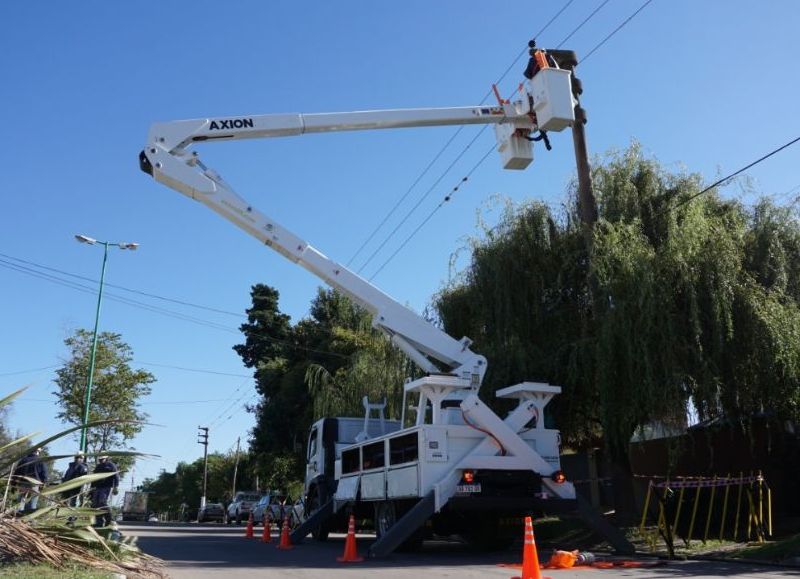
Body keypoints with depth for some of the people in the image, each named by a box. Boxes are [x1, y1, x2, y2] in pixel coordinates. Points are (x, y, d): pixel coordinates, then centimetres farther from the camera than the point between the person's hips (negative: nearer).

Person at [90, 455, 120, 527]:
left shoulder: (111, 465, 1)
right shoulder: (98, 467, 22)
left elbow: (116, 476, -6)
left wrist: (115, 487, -15)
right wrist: (92, 488, 20)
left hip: (107, 488, -7)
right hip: (98, 488, 7)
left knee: (103, 502, -19)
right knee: (95, 504, 0)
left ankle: (108, 519, -4)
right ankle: (99, 522, 6)